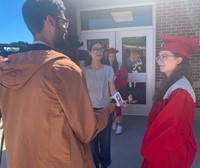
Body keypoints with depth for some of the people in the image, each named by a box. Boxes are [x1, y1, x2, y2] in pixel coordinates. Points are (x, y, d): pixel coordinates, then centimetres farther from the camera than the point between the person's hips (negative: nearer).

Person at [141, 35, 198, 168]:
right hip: (164, 147, 8)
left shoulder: (180, 90, -28)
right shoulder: (172, 83, 2)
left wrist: (150, 150, -11)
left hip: (170, 153, -8)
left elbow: (172, 130, -25)